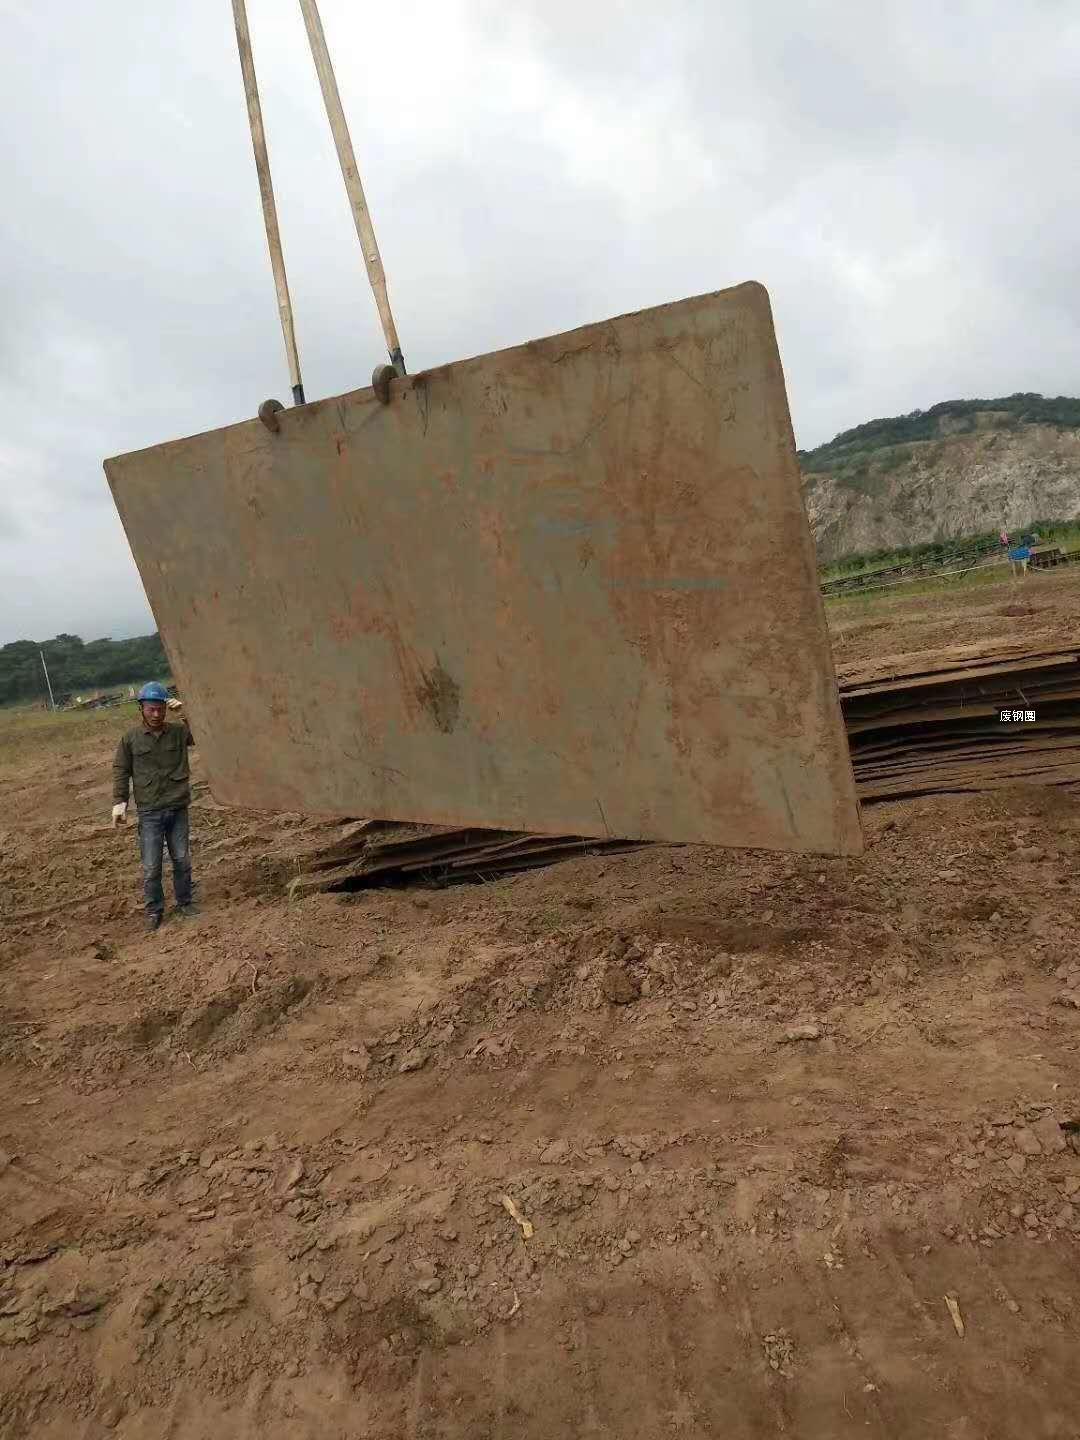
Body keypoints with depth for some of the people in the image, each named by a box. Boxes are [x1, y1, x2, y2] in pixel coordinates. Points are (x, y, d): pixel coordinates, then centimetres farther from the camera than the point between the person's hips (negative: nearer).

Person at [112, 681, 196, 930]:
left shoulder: (179, 731, 1)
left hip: (178, 809, 1)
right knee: (151, 866, 1)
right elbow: (121, 770, 3)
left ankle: (184, 902, 27)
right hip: (149, 812, -1)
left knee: (182, 860, 10)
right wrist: (119, 802, -5)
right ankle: (154, 910, 17)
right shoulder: (131, 738, 0)